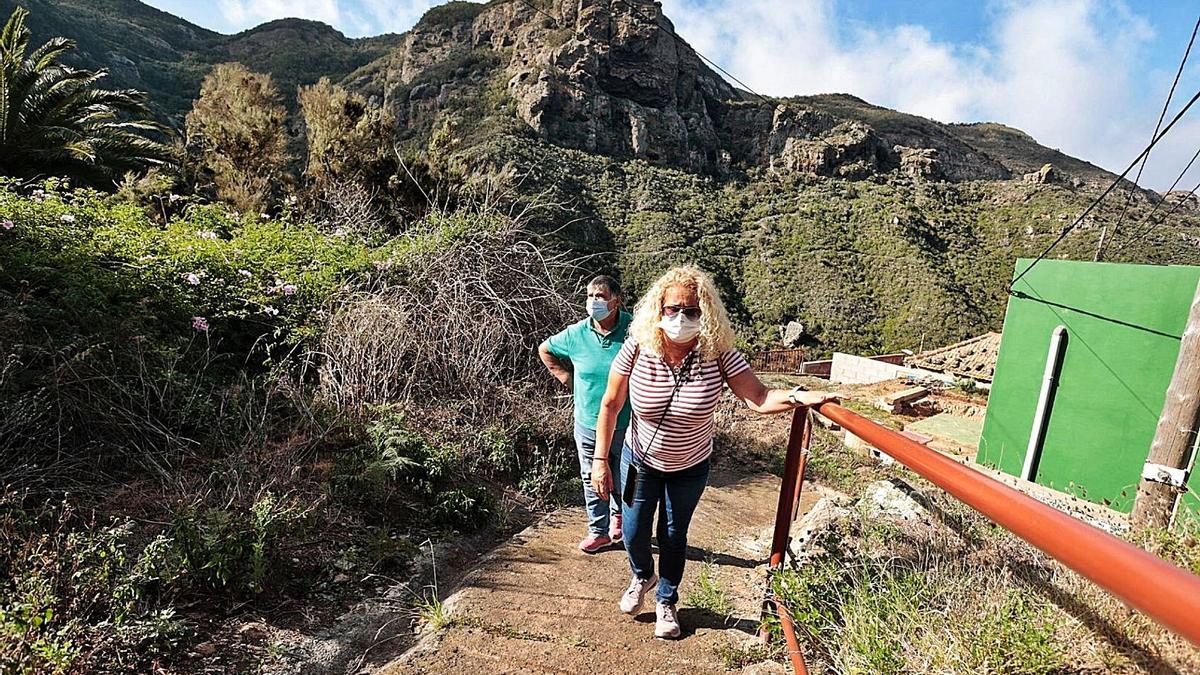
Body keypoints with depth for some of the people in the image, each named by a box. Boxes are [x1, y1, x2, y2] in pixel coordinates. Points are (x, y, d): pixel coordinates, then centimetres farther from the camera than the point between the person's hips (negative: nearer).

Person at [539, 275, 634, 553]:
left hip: (626, 425, -1)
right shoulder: (576, 333, -8)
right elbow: (545, 350, 11)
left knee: (624, 479, 17)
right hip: (588, 424, 2)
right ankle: (598, 530, 36)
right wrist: (567, 377, 3)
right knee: (593, 479, 15)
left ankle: (618, 514, 48)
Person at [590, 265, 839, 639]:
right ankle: (642, 576, 50)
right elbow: (610, 405, -15)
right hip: (640, 461, 0)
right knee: (634, 533, 13)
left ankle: (666, 601, 45)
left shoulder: (717, 355, -23)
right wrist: (601, 460, -12)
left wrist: (800, 396, -43)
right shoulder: (637, 350, -24)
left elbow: (758, 398, -24)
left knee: (674, 537, 17)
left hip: (690, 467, 0)